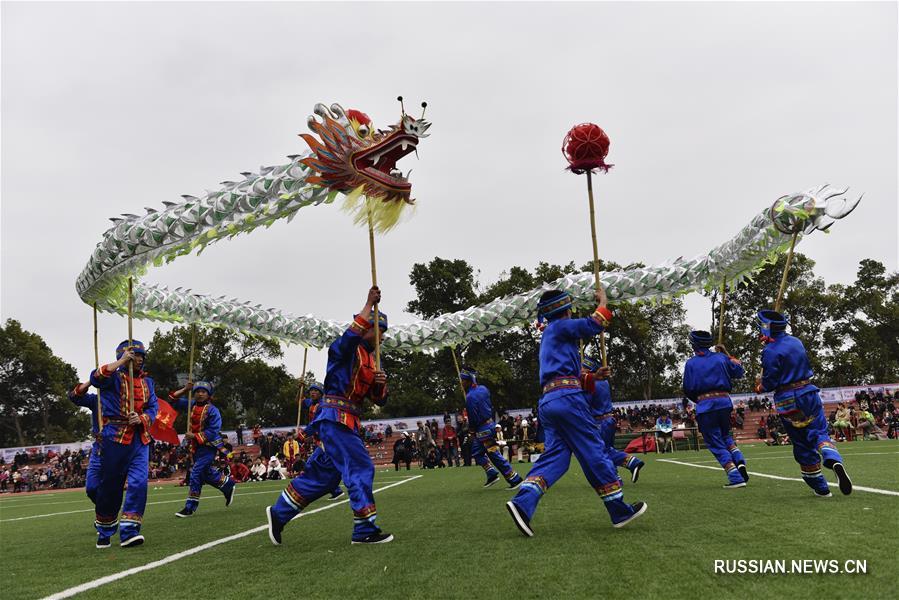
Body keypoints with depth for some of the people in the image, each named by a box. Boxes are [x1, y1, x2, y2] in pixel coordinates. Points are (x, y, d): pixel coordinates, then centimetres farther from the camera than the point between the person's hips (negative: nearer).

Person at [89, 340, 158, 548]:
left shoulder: (147, 382, 15)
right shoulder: (115, 377, -1)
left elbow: (153, 407, 10)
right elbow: (96, 378, -23)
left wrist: (142, 418, -10)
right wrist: (121, 362, -22)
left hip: (140, 439, 4)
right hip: (114, 437, -4)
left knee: (139, 482, -9)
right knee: (110, 485, 3)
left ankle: (129, 532, -7)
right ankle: (104, 532, 20)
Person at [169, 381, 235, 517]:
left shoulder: (212, 410, -14)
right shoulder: (192, 405, 5)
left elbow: (213, 432, -19)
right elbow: (173, 400, 9)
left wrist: (195, 436, -22)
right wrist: (185, 389, -3)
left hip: (209, 446, -7)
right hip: (195, 446, 7)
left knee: (196, 473, -11)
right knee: (207, 473, 16)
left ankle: (190, 507, -4)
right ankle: (228, 485, 39)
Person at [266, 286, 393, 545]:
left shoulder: (370, 359, 21)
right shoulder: (345, 349, -5)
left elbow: (379, 400, 18)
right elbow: (350, 337, -32)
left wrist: (380, 384, -4)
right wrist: (369, 305, -30)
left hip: (347, 421, 9)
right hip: (336, 416, -9)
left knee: (323, 474, 12)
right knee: (361, 468, -11)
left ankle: (279, 513, 23)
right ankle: (365, 531, -6)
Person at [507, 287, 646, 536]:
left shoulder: (550, 337, 28)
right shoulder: (559, 327, 1)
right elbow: (593, 325, -6)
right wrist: (602, 301, 10)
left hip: (547, 402, 9)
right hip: (567, 398, -9)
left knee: (555, 455, 1)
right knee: (595, 452, -2)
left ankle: (522, 502, -17)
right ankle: (620, 511, 5)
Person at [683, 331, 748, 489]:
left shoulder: (690, 363, 2)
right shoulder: (721, 357, 7)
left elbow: (688, 390, 3)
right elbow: (739, 372, 15)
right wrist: (728, 356, 24)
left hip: (705, 405, -3)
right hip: (725, 402, 3)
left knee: (716, 444, 3)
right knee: (725, 436, 24)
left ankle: (736, 478, -8)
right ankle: (740, 461, -2)